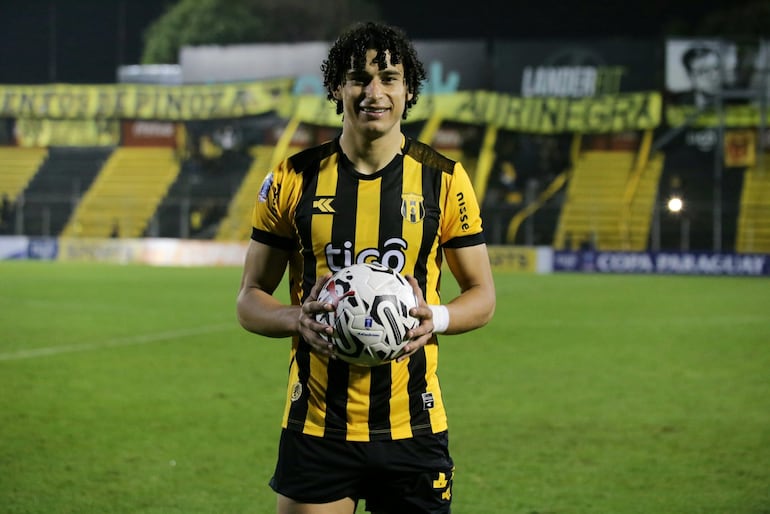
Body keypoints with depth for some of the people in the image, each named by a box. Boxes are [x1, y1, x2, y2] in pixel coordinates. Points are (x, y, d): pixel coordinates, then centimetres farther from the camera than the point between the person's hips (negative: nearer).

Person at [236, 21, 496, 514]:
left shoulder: (445, 179, 1)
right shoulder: (293, 179, 1)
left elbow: (482, 295, 8)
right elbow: (251, 298, 6)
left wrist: (437, 317, -14)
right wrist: (298, 319, -16)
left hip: (414, 428, 0)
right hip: (316, 426, 0)